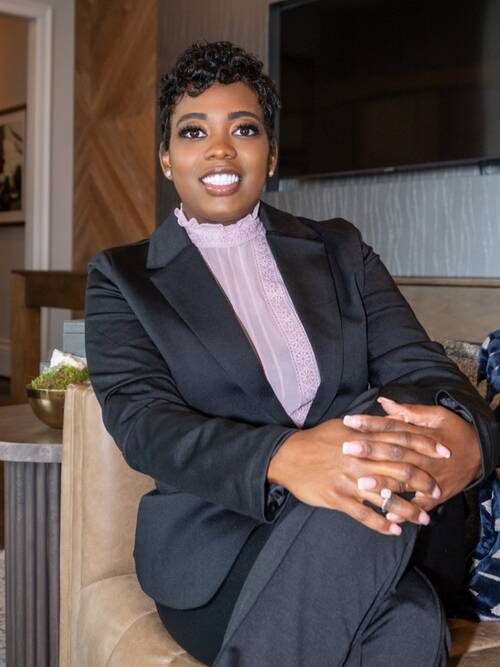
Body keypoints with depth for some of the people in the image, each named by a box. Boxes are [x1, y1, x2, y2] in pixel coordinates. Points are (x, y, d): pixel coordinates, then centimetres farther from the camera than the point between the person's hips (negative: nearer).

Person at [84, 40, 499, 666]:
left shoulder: (339, 250, 16)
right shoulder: (122, 276, 8)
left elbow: (416, 362, 3)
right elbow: (141, 421, -8)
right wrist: (283, 459, -31)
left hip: (382, 550, 3)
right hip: (216, 550, -2)